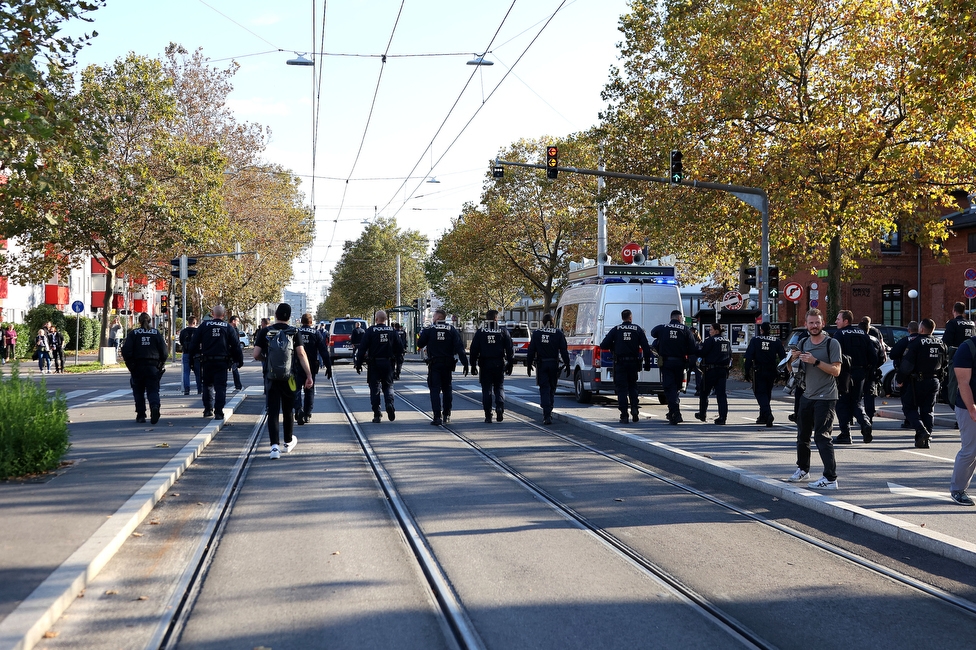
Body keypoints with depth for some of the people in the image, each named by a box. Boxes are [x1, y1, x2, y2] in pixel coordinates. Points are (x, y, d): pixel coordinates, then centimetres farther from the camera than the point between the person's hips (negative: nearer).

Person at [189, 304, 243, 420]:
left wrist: (197, 353, 18)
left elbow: (193, 344, 2)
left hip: (207, 361, 1)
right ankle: (218, 412, -8)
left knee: (208, 385, 18)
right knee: (220, 386, 0)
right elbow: (236, 346, 2)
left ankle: (208, 409, 19)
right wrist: (239, 360, 11)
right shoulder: (228, 328, 2)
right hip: (222, 361, -1)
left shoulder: (204, 326, 3)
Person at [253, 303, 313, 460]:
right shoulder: (294, 332, -3)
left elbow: (256, 355, -5)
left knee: (273, 411, -2)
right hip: (289, 377, 1)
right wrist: (309, 375, -8)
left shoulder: (264, 332, -2)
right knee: (287, 410, 16)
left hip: (271, 377, -1)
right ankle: (288, 442, 31)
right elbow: (301, 354, -9)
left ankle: (275, 446, -15)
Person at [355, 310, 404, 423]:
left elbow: (362, 348, -9)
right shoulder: (392, 331, 3)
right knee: (388, 385, 15)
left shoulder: (370, 331, -6)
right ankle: (390, 403, -13)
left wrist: (358, 363, -3)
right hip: (388, 364, 2)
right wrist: (397, 362, 16)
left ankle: (377, 415, 2)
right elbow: (399, 349, 6)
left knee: (375, 388, 5)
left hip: (374, 364, -2)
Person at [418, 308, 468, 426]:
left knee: (435, 390, -2)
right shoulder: (452, 330, 0)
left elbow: (420, 344, 2)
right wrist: (465, 363, -9)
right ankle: (447, 415, 22)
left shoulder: (429, 330, -5)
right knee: (447, 389, 16)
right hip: (447, 365, 3)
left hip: (434, 364, -3)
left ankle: (437, 417, -11)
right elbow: (459, 347, -7)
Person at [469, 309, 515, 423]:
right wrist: (510, 364, 6)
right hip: (499, 365, 0)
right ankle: (500, 407, -10)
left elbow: (474, 350, 0)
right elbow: (510, 350, 0)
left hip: (485, 366, 0)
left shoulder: (480, 332, 0)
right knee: (499, 387, 14)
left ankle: (488, 416, 2)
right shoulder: (503, 332, 0)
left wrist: (473, 365, 6)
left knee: (486, 389, 5)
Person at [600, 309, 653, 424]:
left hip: (620, 364, -1)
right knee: (632, 386, 19)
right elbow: (646, 348, -1)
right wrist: (647, 363, 4)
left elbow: (603, 345, -5)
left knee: (622, 389, 2)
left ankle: (624, 416, -2)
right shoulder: (638, 330, 4)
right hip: (633, 363, 1)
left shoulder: (615, 330, 0)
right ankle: (634, 408, 1)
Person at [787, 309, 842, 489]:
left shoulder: (832, 343, -7)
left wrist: (816, 361, -24)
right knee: (802, 435, 14)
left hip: (825, 398, -6)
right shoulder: (803, 344, 10)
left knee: (822, 436, -12)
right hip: (807, 396, 7)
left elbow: (836, 371, -14)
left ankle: (830, 478, -11)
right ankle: (803, 470, 31)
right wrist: (793, 359, -5)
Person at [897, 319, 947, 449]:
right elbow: (944, 364, 15)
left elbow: (907, 364, -18)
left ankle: (921, 430, -16)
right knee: (928, 410, 11)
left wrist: (900, 379, -8)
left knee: (910, 407, 6)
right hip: (934, 382, 6)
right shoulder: (941, 344, 6)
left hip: (917, 381, -6)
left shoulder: (916, 343, -14)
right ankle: (924, 440, 9)